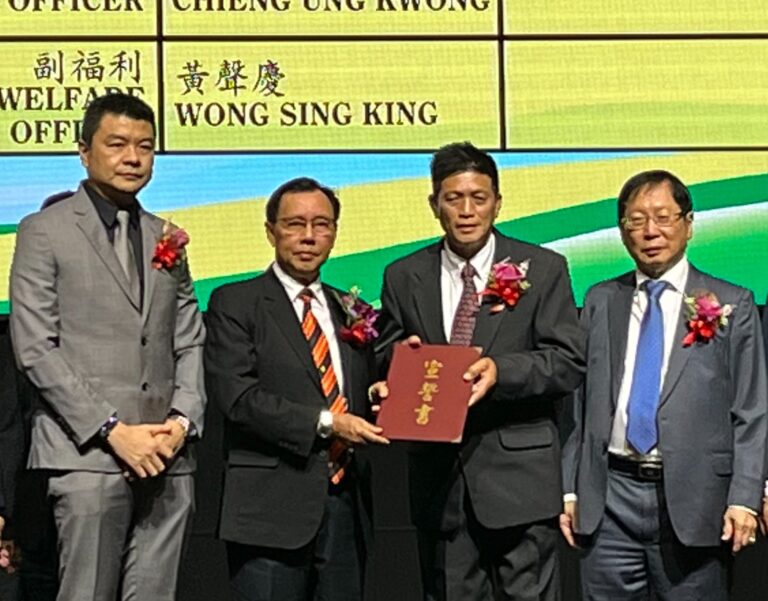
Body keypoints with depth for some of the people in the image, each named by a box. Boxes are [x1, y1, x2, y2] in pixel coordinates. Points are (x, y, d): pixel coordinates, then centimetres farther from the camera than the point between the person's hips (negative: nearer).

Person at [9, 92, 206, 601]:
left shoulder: (167, 238, 18)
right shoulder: (45, 232, 2)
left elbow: (190, 343, 16)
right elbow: (35, 349, -6)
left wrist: (182, 419, -2)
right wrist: (112, 430, -11)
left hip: (167, 455, 4)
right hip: (89, 452, -4)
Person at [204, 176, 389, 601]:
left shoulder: (351, 311, 17)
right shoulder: (234, 304, 0)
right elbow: (237, 395, -12)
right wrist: (325, 423, -16)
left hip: (346, 504, 5)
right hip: (272, 506, -5)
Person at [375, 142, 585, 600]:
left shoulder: (543, 269, 2)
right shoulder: (404, 278, 9)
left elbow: (569, 362, -4)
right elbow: (385, 364, 13)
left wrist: (500, 371, -21)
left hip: (519, 474, -2)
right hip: (439, 477, 3)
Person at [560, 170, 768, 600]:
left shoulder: (732, 305, 3)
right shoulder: (600, 302, 11)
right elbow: (581, 403, 12)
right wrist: (570, 488, 8)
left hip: (692, 501, -2)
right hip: (608, 499, 3)